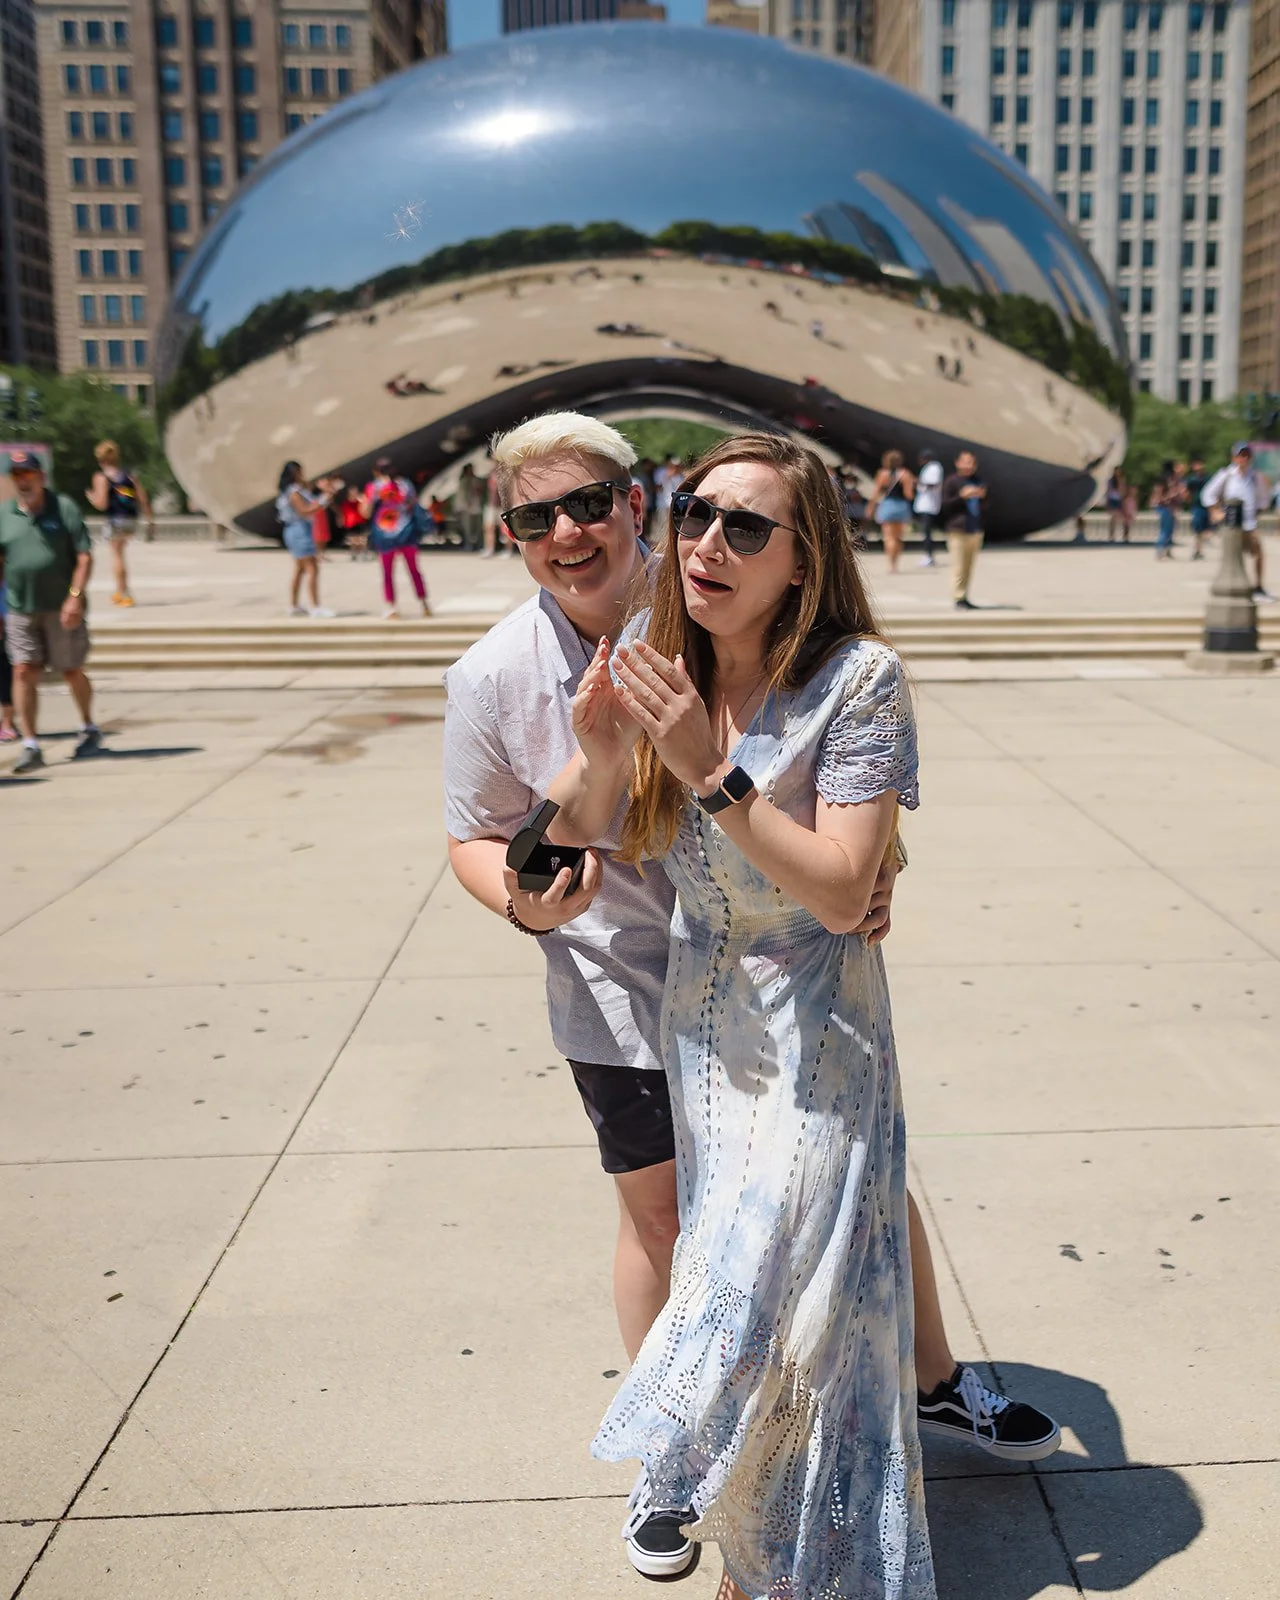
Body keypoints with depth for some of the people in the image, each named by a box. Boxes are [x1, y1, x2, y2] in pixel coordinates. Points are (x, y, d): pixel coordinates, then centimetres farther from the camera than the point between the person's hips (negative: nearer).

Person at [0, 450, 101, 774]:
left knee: (72, 671, 8)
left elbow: (84, 556, -5)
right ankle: (30, 745, -1)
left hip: (62, 608, -2)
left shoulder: (64, 508, -2)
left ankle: (89, 728, 31)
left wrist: (75, 596, -15)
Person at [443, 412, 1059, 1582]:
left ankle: (939, 1384, 45)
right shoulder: (494, 678, -11)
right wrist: (524, 903, -21)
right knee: (657, 1219, 15)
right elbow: (477, 837, 1)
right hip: (628, 999, -1)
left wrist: (878, 867, -14)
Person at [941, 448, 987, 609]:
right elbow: (945, 504, -9)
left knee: (969, 566, 9)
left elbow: (984, 506, 25)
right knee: (959, 566, -9)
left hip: (975, 529, 6)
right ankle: (958, 599, -8)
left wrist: (982, 496, 3)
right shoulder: (951, 481, -2)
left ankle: (965, 597, 14)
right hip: (958, 530, -6)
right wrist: (962, 496, -19)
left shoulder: (978, 481, 19)